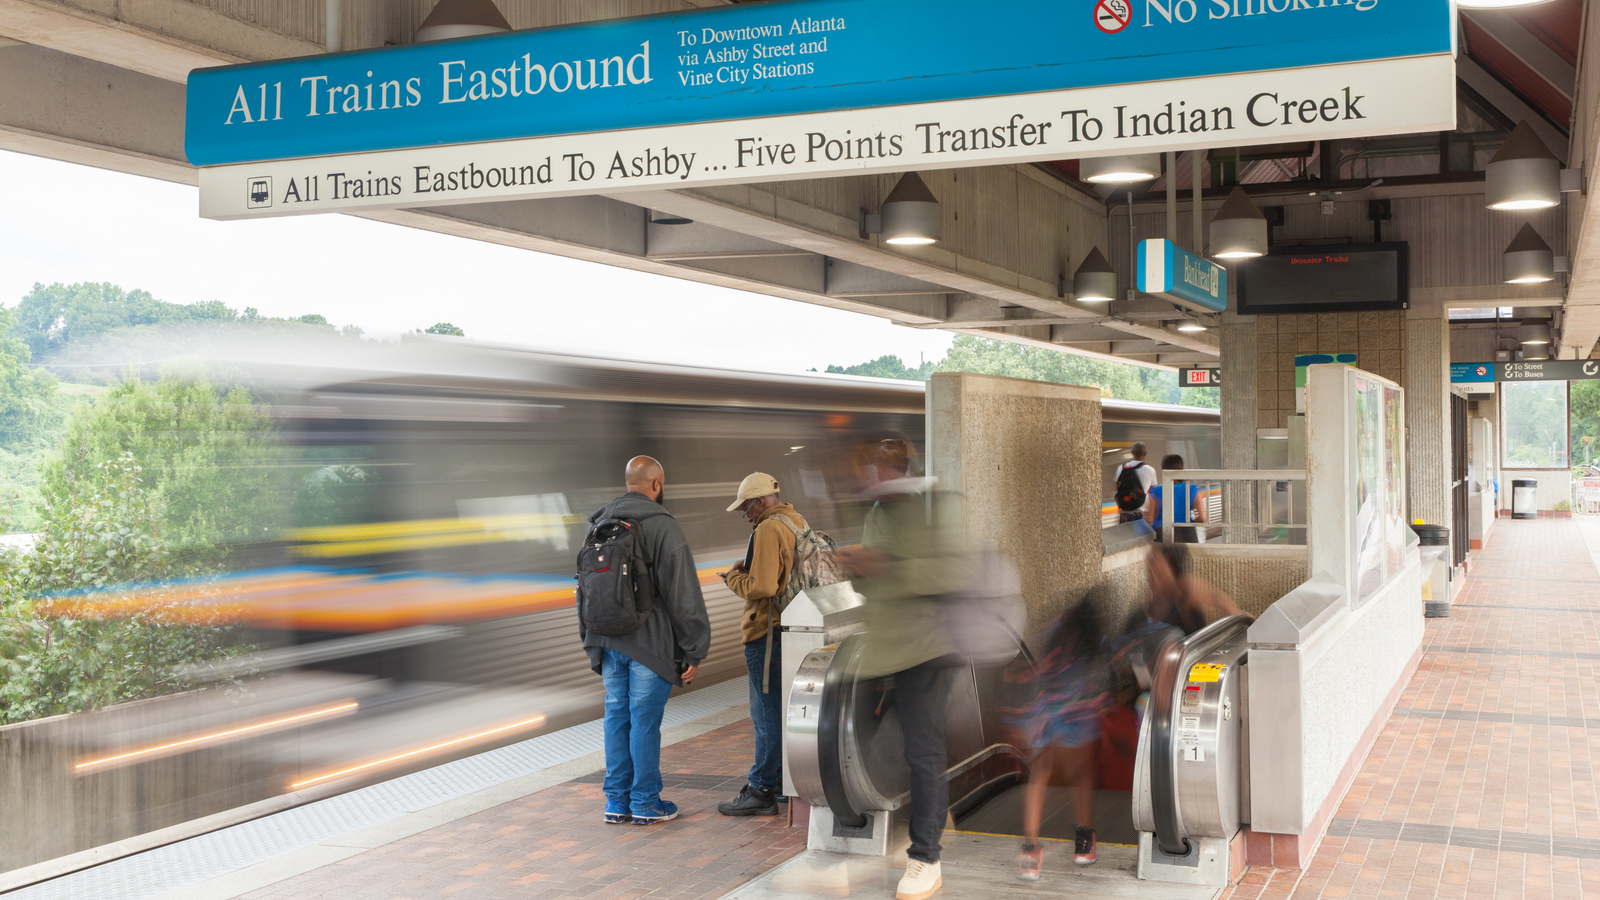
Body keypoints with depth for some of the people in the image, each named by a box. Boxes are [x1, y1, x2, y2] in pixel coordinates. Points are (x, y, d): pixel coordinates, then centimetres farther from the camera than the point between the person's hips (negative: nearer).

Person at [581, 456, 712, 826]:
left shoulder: (600, 525, 11)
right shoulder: (661, 526, -11)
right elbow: (683, 594, -13)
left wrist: (591, 640, 25)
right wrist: (695, 650, -9)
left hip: (609, 642, 6)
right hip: (648, 643, -6)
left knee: (617, 716, 12)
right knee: (645, 719, 0)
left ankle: (617, 802, 17)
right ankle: (645, 803, 7)